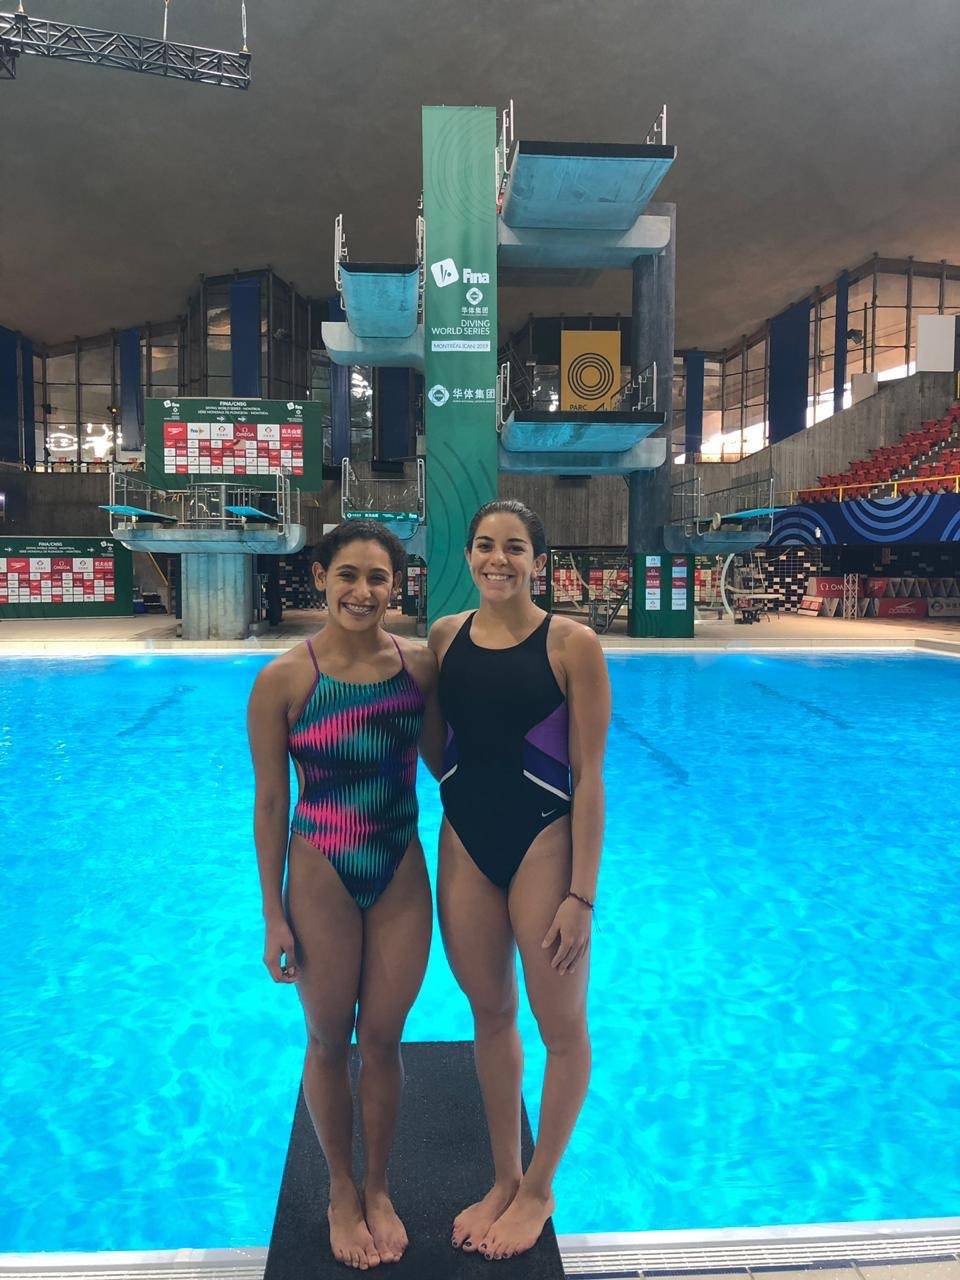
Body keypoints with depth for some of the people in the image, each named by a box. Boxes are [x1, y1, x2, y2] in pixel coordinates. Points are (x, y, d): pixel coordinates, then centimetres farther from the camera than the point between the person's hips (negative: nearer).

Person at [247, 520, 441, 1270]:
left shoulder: (420, 666, -6)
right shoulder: (283, 680, -13)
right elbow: (270, 801, -7)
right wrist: (273, 913, -4)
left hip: (402, 875, 2)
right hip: (320, 876, -2)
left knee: (383, 1038, 15)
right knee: (330, 1040, 16)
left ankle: (378, 1189, 40)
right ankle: (341, 1189, 41)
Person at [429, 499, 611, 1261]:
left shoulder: (571, 644, -12)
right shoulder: (446, 636, 1)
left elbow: (588, 776, -12)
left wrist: (582, 894, -13)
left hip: (543, 841, -4)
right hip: (464, 841, 4)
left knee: (561, 1026, 10)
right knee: (490, 1016, 18)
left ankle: (539, 1188, 36)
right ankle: (503, 1179, 40)